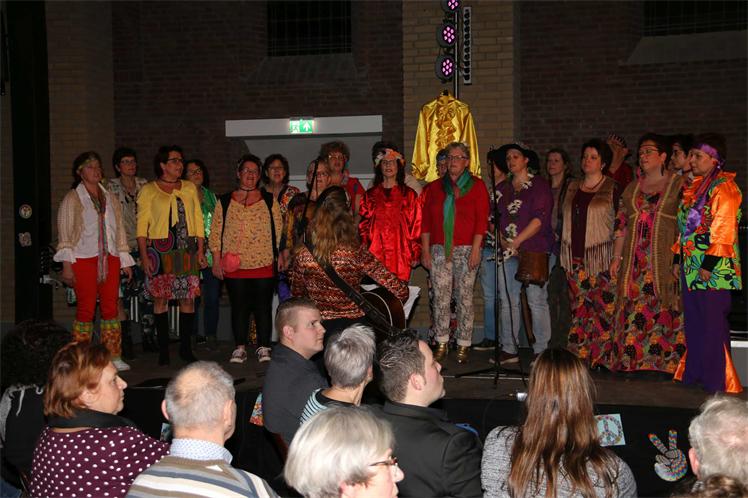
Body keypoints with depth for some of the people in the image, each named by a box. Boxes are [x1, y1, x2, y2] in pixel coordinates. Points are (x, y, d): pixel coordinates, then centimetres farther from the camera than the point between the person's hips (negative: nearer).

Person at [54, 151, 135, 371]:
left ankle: (113, 357, 8)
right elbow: (64, 233, -3)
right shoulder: (72, 199, 3)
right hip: (84, 260, -4)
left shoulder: (110, 198, 17)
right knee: (86, 309, -5)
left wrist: (125, 262, 15)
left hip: (109, 259, 4)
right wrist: (66, 265, -11)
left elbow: (120, 230, 19)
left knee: (111, 307, 2)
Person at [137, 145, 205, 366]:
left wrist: (200, 249, 4)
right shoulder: (149, 190, 3)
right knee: (160, 298, -2)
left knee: (188, 298, 0)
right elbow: (142, 226, -1)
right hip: (160, 250, -3)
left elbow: (198, 220, 13)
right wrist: (144, 256, -9)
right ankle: (163, 349, 5)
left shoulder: (189, 188, 14)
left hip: (187, 250, 3)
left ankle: (186, 348, 9)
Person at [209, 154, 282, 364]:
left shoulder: (269, 200, 9)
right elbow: (216, 232, 7)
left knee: (263, 307, 0)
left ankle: (264, 348, 8)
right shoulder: (225, 202, 9)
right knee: (239, 307, 4)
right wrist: (216, 260, 0)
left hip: (264, 263, 0)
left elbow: (279, 229, 8)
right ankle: (240, 348, 12)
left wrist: (280, 255, 1)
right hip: (234, 266, 0)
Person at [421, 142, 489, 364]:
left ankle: (463, 346, 5)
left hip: (466, 250, -2)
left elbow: (481, 220, -2)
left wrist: (476, 249, -10)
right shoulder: (436, 188, 14)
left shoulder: (477, 185, 5)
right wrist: (425, 250, 4)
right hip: (439, 250, 3)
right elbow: (426, 222, 12)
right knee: (440, 298, -1)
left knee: (465, 298, -2)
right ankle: (441, 344, 6)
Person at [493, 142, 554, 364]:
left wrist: (517, 241, -17)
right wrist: (503, 242, -4)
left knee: (537, 301, -5)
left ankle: (541, 351, 1)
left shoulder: (539, 185, 0)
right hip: (508, 252, 5)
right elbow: (495, 218, 14)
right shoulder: (502, 188, 17)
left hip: (535, 251, -5)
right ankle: (509, 350, 8)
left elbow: (540, 218, -10)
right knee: (507, 301, 3)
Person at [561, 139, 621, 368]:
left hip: (601, 258, -5)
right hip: (575, 259, 5)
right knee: (578, 307, 5)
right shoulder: (572, 188, 15)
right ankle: (578, 356, 9)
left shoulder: (612, 189, 0)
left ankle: (602, 357, 0)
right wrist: (563, 251, 14)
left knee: (604, 306, -6)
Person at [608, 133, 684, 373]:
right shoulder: (632, 188, 17)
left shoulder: (679, 185, 2)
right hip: (635, 261, 4)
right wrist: (616, 257, 10)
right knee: (633, 308, 1)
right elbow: (621, 225, 16)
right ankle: (631, 360, 6)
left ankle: (667, 362, 2)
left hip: (666, 260, -4)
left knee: (666, 310, -5)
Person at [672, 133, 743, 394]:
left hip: (712, 268, -9)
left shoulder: (723, 187, -11)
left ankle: (717, 380, 4)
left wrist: (709, 264, -20)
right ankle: (694, 373, 22)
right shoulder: (694, 187, 16)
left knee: (712, 323, -4)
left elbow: (723, 230, -18)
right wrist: (678, 258, 16)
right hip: (691, 265, 9)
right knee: (693, 321, 13)